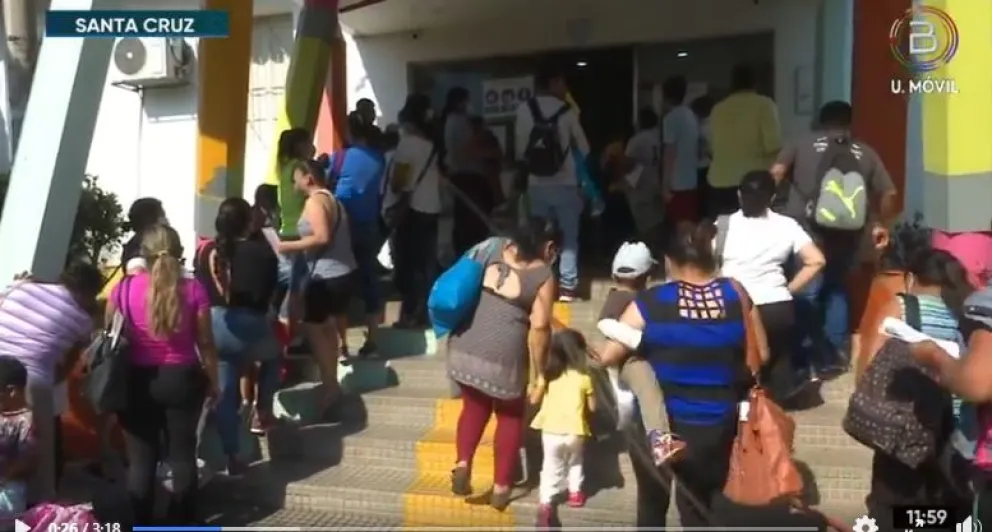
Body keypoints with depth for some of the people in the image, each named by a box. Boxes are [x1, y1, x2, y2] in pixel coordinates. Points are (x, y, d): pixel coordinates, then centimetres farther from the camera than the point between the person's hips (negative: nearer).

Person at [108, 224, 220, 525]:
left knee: (141, 458, 10)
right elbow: (205, 342, -4)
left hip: (137, 381, 0)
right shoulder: (193, 290, -10)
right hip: (182, 379, 0)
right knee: (183, 454, 13)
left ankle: (140, 524, 18)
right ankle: (182, 522, 22)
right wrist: (213, 380, 9)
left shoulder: (124, 289, -7)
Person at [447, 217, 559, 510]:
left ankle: (463, 462, 5)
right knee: (510, 415, 19)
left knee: (474, 405, 26)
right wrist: (540, 372, -2)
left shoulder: (499, 250, 11)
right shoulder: (543, 275, -4)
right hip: (503, 355, -4)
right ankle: (501, 486, 21)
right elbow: (539, 327, -10)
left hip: (465, 346, 4)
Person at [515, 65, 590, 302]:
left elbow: (520, 149, 2)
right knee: (568, 238, 6)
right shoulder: (568, 110, -5)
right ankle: (567, 287, 4)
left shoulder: (524, 110, -2)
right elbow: (584, 148, 3)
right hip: (565, 183, -2)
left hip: (537, 184, 2)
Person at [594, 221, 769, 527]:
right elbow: (760, 355, 3)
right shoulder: (736, 295, -6)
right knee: (697, 511, 15)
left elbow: (608, 357, -14)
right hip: (715, 427, 2)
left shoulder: (651, 302, -14)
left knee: (652, 505, 20)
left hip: (657, 424, -1)